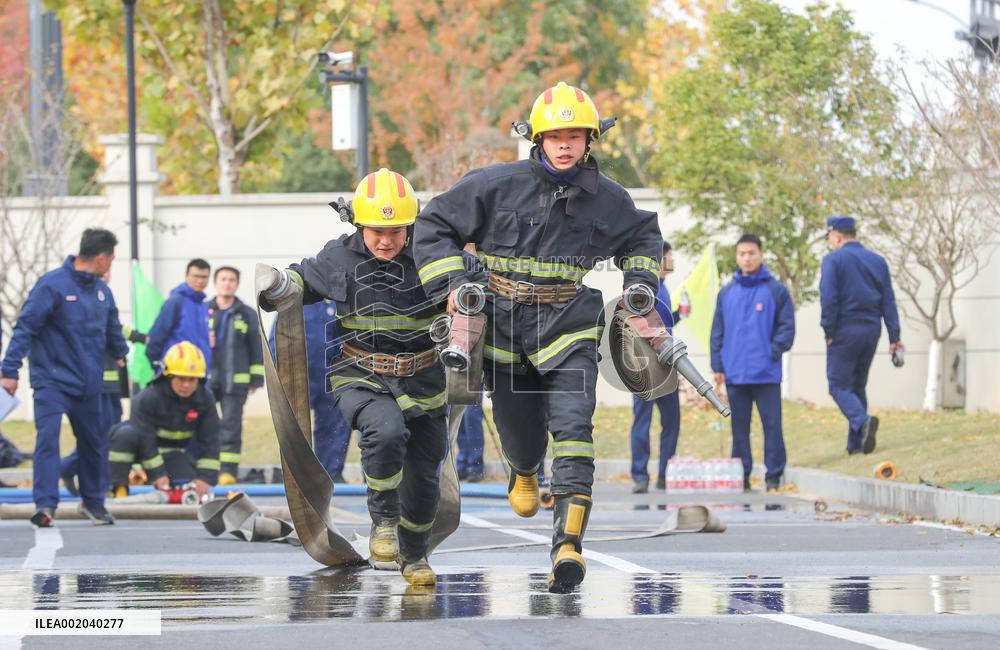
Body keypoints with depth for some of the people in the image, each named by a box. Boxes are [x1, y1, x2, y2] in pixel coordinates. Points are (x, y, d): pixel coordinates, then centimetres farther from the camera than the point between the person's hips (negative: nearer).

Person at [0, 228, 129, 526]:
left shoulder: (101, 291, 8)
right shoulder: (52, 285, -13)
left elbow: (113, 330, 25)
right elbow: (25, 327, -15)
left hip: (88, 384, 6)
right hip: (52, 379, -6)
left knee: (94, 442, 13)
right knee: (48, 437, -17)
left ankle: (93, 500, 30)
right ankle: (46, 504, -18)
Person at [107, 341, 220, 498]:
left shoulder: (205, 399, -13)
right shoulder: (148, 398, -26)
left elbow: (210, 441, -9)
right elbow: (144, 438, -24)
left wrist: (205, 478, -16)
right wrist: (158, 474, -22)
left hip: (171, 452, 4)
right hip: (142, 447, -4)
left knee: (192, 488, -17)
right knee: (126, 434, -38)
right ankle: (119, 489, -24)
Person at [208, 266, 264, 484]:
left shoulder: (247, 314, 9)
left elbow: (257, 348, 10)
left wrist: (257, 378, 5)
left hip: (236, 381, -1)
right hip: (205, 379, 1)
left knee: (231, 424, -2)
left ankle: (229, 470, -1)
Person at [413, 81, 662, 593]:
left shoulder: (606, 198, 2)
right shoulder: (497, 185, -8)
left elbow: (643, 236, 24)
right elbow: (434, 225, 1)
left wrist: (641, 283, 9)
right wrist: (450, 282, -10)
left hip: (568, 325, 0)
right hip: (504, 323, 0)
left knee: (573, 425, -19)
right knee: (520, 430, 10)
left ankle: (568, 542, -27)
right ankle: (523, 471, 52)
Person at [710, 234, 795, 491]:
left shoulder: (776, 291, 1)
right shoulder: (727, 293, 11)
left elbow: (787, 327, 0)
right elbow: (717, 332, 12)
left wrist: (773, 352, -12)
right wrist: (718, 366, 6)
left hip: (766, 373, -3)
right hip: (734, 373, 3)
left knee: (772, 424, -3)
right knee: (739, 427, 8)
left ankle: (774, 475, 2)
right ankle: (741, 474, 14)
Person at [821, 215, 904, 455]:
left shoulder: (833, 259, -5)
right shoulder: (877, 261, 12)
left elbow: (828, 298, -14)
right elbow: (888, 301, 8)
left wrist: (829, 332, -8)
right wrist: (894, 337, 6)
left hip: (845, 329, -6)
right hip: (872, 329, 6)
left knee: (839, 385, -2)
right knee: (858, 385, 15)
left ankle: (862, 421, -28)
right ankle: (856, 444, 11)